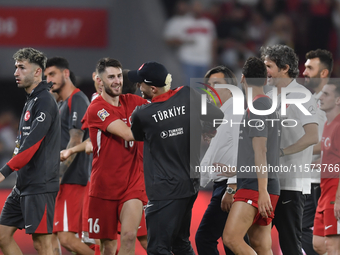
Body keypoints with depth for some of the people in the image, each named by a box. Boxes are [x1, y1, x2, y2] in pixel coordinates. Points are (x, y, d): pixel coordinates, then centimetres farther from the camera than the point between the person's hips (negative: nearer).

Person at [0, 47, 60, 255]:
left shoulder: (44, 101, -13)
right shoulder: (31, 100, 17)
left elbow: (32, 144, -22)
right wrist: (19, 176, 17)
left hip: (40, 186, -10)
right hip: (24, 184, 10)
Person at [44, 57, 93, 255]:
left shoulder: (77, 100, -9)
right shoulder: (64, 103, 21)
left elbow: (75, 141, -17)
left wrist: (59, 175, -21)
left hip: (71, 179, -10)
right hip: (63, 180, 10)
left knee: (66, 238, -15)